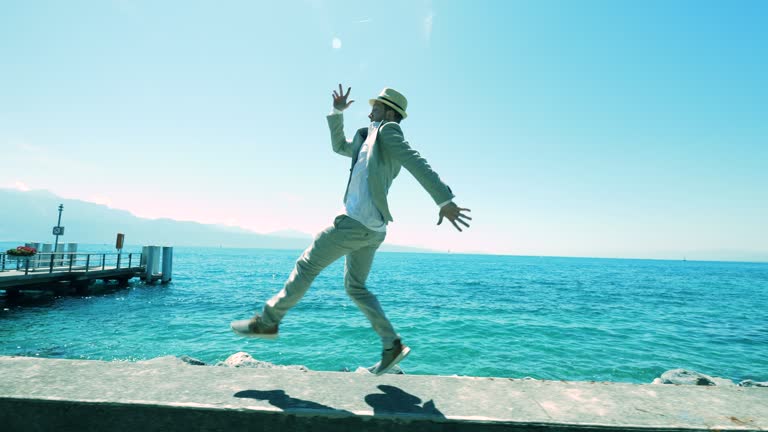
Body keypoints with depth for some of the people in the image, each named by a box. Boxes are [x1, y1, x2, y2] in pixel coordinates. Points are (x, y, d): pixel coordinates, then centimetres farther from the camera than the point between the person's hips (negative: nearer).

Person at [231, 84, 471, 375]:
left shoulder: (388, 131, -2)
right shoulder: (368, 141, 25)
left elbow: (417, 163, -15)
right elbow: (339, 146, 35)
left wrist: (445, 200, -26)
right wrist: (337, 112, 25)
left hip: (356, 221, -10)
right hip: (372, 229, 10)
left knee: (306, 266, 1)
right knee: (355, 287, 15)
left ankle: (267, 321, 13)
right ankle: (392, 345, 12)